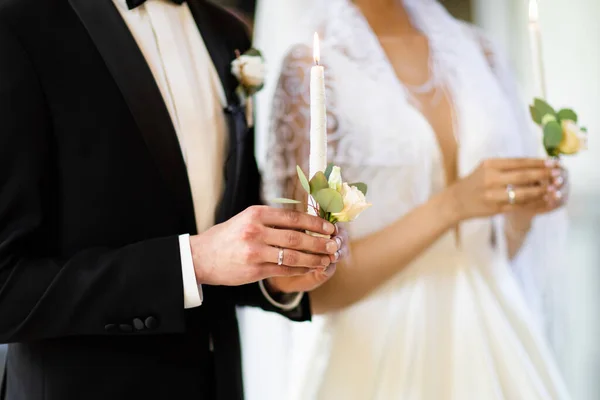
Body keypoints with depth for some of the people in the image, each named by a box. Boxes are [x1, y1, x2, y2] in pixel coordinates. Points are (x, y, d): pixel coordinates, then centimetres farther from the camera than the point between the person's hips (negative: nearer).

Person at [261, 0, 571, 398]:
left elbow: (501, 246, 11)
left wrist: (526, 202, -9)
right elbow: (316, 287, -13)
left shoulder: (476, 51, 5)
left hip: (493, 337, 5)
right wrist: (451, 205, -22)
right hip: (384, 353, -4)